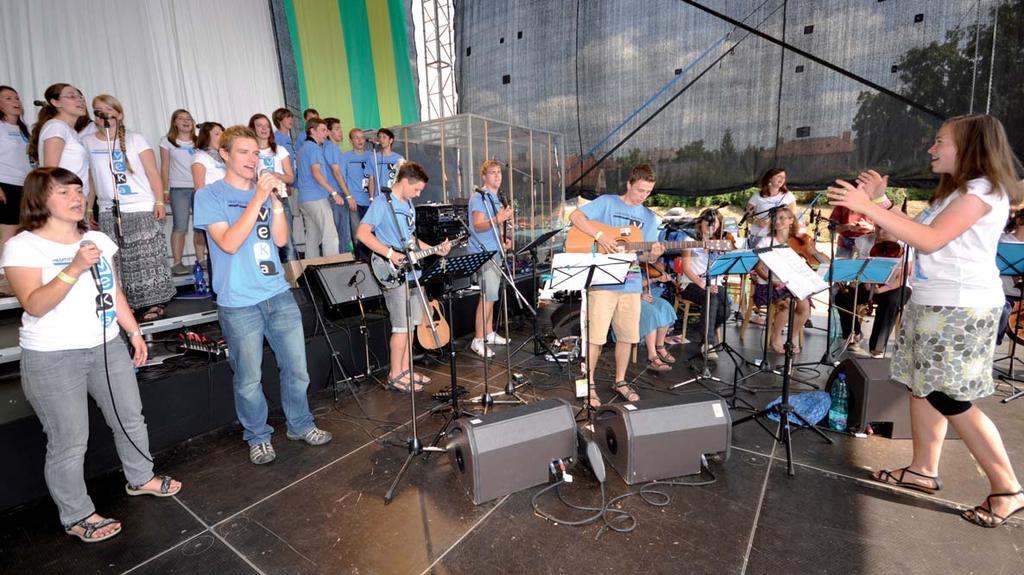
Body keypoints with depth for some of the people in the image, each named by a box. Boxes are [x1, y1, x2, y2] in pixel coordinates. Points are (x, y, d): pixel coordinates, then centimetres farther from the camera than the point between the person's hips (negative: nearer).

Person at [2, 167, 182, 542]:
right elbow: (34, 305, -19)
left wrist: (134, 333, 14)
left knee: (131, 419, 15)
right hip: (52, 358, -5)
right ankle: (76, 517, 22)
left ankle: (140, 478, 38)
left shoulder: (99, 240, 7)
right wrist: (75, 268, -28)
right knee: (69, 442, 3)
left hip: (107, 347, 6)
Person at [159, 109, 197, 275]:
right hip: (179, 189, -2)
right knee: (180, 227, -7)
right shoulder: (167, 141, 8)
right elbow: (165, 167, 6)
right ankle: (176, 263, -3)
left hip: (200, 188, 2)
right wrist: (165, 190, 0)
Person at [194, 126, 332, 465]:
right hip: (239, 302, -4)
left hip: (279, 294, 4)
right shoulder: (209, 196, -2)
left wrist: (275, 200, -10)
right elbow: (229, 243, -16)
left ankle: (300, 425, 29)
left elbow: (280, 240, 2)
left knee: (296, 367, 9)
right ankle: (258, 437, 27)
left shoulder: (265, 191, 11)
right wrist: (258, 199, -19)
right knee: (248, 378, 7)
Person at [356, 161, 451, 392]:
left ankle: (406, 370, 24)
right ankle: (395, 376, 8)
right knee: (402, 327, -5)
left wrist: (435, 250, 11)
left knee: (410, 325, 13)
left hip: (412, 273, 9)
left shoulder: (409, 206, 17)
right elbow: (362, 233, -18)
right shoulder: (382, 203, -10)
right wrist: (390, 254, -23)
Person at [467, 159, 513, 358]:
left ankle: (489, 334, 22)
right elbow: (478, 226, -20)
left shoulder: (496, 198, 18)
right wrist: (498, 219, -34)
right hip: (483, 254, -9)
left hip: (496, 252, 9)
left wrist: (503, 239, 12)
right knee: (488, 296, -11)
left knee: (490, 295, 13)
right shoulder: (479, 197, -10)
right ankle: (478, 340, -4)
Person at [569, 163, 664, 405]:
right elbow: (575, 216, -8)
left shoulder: (649, 217, 15)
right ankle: (589, 384, 12)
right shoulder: (607, 202, 1)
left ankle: (620, 381, 28)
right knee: (596, 336, -4)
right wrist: (600, 235, -19)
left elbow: (645, 255, 12)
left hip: (631, 284, 5)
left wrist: (653, 254, -12)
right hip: (602, 281, -5)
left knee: (627, 335, 11)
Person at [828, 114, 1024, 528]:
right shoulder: (953, 191, 18)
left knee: (951, 399, -5)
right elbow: (913, 233, 14)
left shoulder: (984, 188, -12)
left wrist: (868, 208, -25)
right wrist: (878, 203, 7)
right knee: (921, 386, 12)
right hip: (932, 303, 10)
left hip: (961, 308, -10)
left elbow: (930, 240, -23)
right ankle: (924, 470, 23)